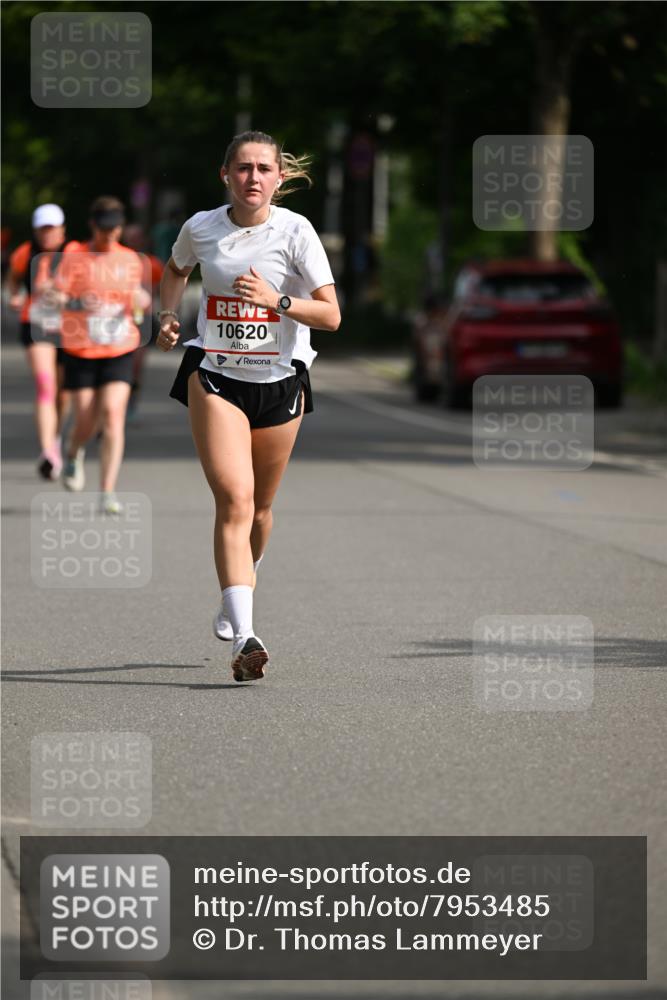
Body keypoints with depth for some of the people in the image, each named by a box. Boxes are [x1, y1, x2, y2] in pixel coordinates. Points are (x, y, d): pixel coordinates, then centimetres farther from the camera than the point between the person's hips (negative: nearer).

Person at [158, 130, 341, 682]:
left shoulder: (295, 231, -9)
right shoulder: (201, 227, -2)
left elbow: (331, 315, -11)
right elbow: (176, 269, 23)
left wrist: (277, 300, -26)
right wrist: (169, 315, 6)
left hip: (281, 381, 1)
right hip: (215, 376, -1)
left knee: (259, 507, 14)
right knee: (234, 498, -18)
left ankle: (238, 589, 46)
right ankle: (244, 637, -27)